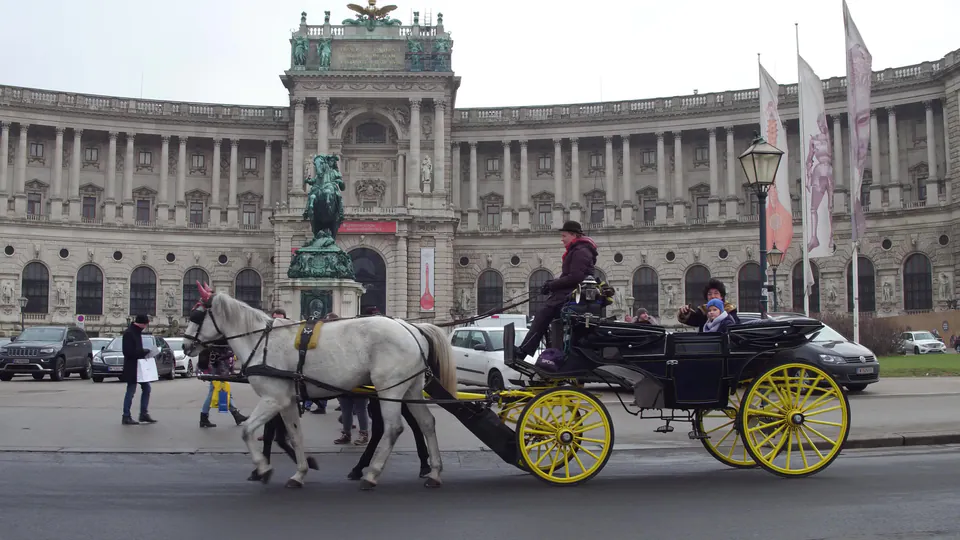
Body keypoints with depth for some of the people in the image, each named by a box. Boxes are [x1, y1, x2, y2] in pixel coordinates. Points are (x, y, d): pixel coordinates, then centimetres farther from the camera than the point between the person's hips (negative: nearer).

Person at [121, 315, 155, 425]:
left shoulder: (137, 332, 14)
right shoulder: (129, 333, -16)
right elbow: (129, 352, -22)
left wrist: (144, 352, 2)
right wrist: (144, 352, -18)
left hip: (139, 366, 10)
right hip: (132, 367, -10)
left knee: (146, 388, 11)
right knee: (131, 391, -4)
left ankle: (144, 414, 18)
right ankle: (126, 417, 4)